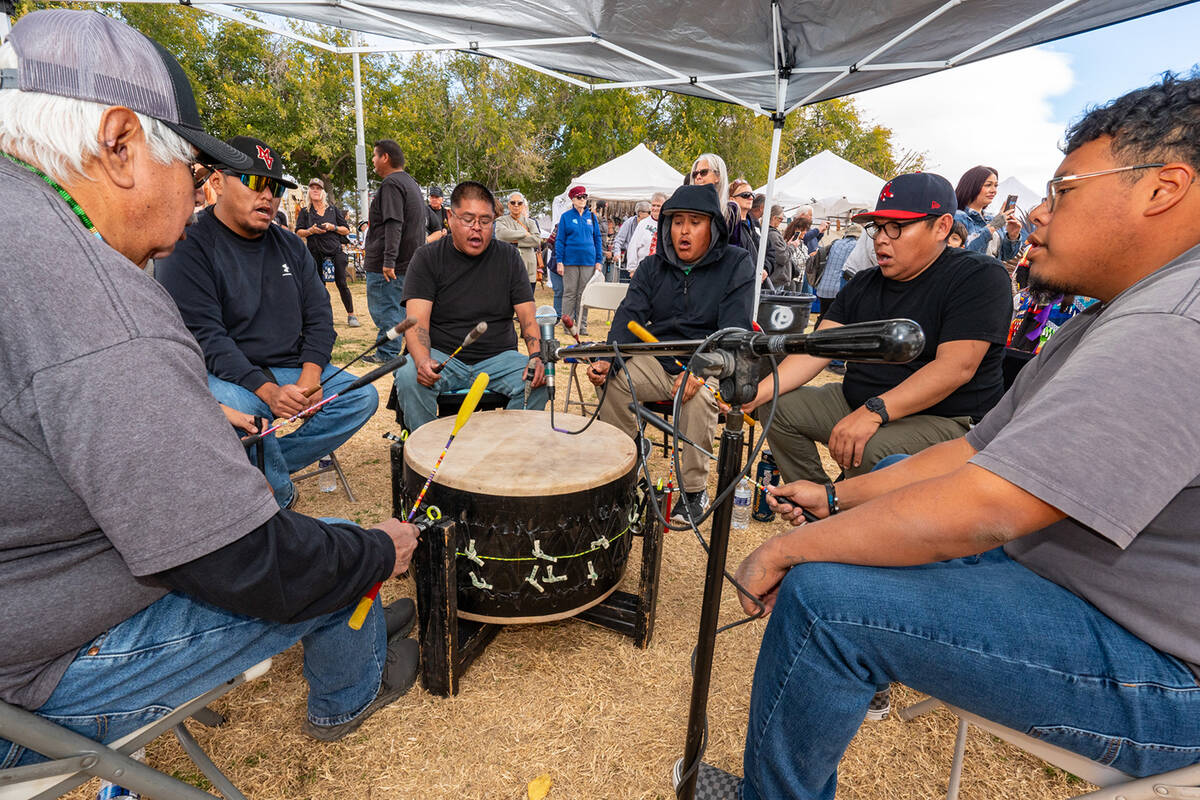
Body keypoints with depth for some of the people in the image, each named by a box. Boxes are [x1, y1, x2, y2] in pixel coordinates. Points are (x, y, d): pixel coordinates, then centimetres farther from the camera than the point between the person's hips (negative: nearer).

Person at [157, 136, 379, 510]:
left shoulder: (289, 244, 11)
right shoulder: (188, 249, -7)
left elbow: (319, 315, 7)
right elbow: (205, 336, -17)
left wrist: (310, 376, -11)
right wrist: (268, 391, -29)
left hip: (296, 370, 6)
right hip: (228, 375, -5)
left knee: (362, 397, -12)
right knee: (231, 404, -36)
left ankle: (262, 467, -11)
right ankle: (280, 493, -8)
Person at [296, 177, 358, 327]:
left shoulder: (334, 210, 13)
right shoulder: (304, 212, 12)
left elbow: (346, 230, 10)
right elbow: (298, 232, 9)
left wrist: (333, 227, -9)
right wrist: (311, 231, -10)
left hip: (335, 252, -1)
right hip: (315, 254, 1)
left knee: (341, 284, -7)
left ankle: (351, 315, -1)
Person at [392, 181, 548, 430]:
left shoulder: (508, 257, 6)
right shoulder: (427, 258, 1)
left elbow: (527, 316, 1)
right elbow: (417, 320, -10)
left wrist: (536, 356, -19)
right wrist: (423, 361, -32)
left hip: (498, 357, 1)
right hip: (442, 356, -1)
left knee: (536, 383, -25)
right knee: (409, 377, -30)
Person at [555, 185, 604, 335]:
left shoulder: (592, 217, 10)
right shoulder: (566, 217, 3)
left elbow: (597, 239, 12)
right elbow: (560, 240, 2)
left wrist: (599, 261, 5)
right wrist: (559, 261, -7)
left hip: (588, 261, 2)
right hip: (570, 261, -2)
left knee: (584, 294, 5)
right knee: (570, 293, 1)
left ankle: (582, 324, 13)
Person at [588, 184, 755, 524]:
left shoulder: (736, 264, -5)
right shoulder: (653, 267, 8)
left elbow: (733, 330, -15)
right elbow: (630, 315, -4)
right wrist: (606, 358, -25)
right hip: (659, 361, 4)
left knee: (699, 394, -35)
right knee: (612, 379, -20)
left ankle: (695, 490, -15)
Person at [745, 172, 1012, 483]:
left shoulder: (979, 275, -9)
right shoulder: (863, 285, 11)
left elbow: (957, 367, -23)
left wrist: (874, 411, -34)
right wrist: (758, 393, -17)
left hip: (943, 420, -6)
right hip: (856, 405, 7)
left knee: (871, 452, -35)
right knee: (780, 408, -4)